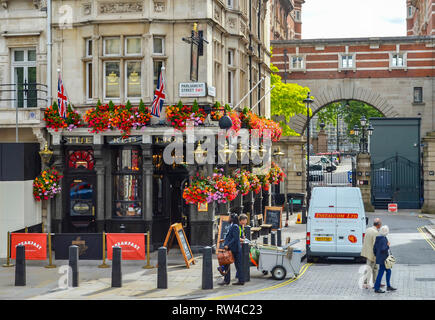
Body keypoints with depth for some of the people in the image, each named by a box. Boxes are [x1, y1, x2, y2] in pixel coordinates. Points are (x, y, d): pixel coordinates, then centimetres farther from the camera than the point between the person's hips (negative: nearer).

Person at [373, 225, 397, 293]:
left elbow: (374, 248, 10)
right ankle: (376, 288, 4)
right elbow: (383, 249, -27)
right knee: (381, 273, -2)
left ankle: (388, 286, 25)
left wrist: (376, 255, 21)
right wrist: (388, 246, -11)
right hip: (383, 259, -9)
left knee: (388, 271, 18)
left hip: (379, 258, 9)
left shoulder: (377, 238, 7)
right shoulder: (384, 239, -20)